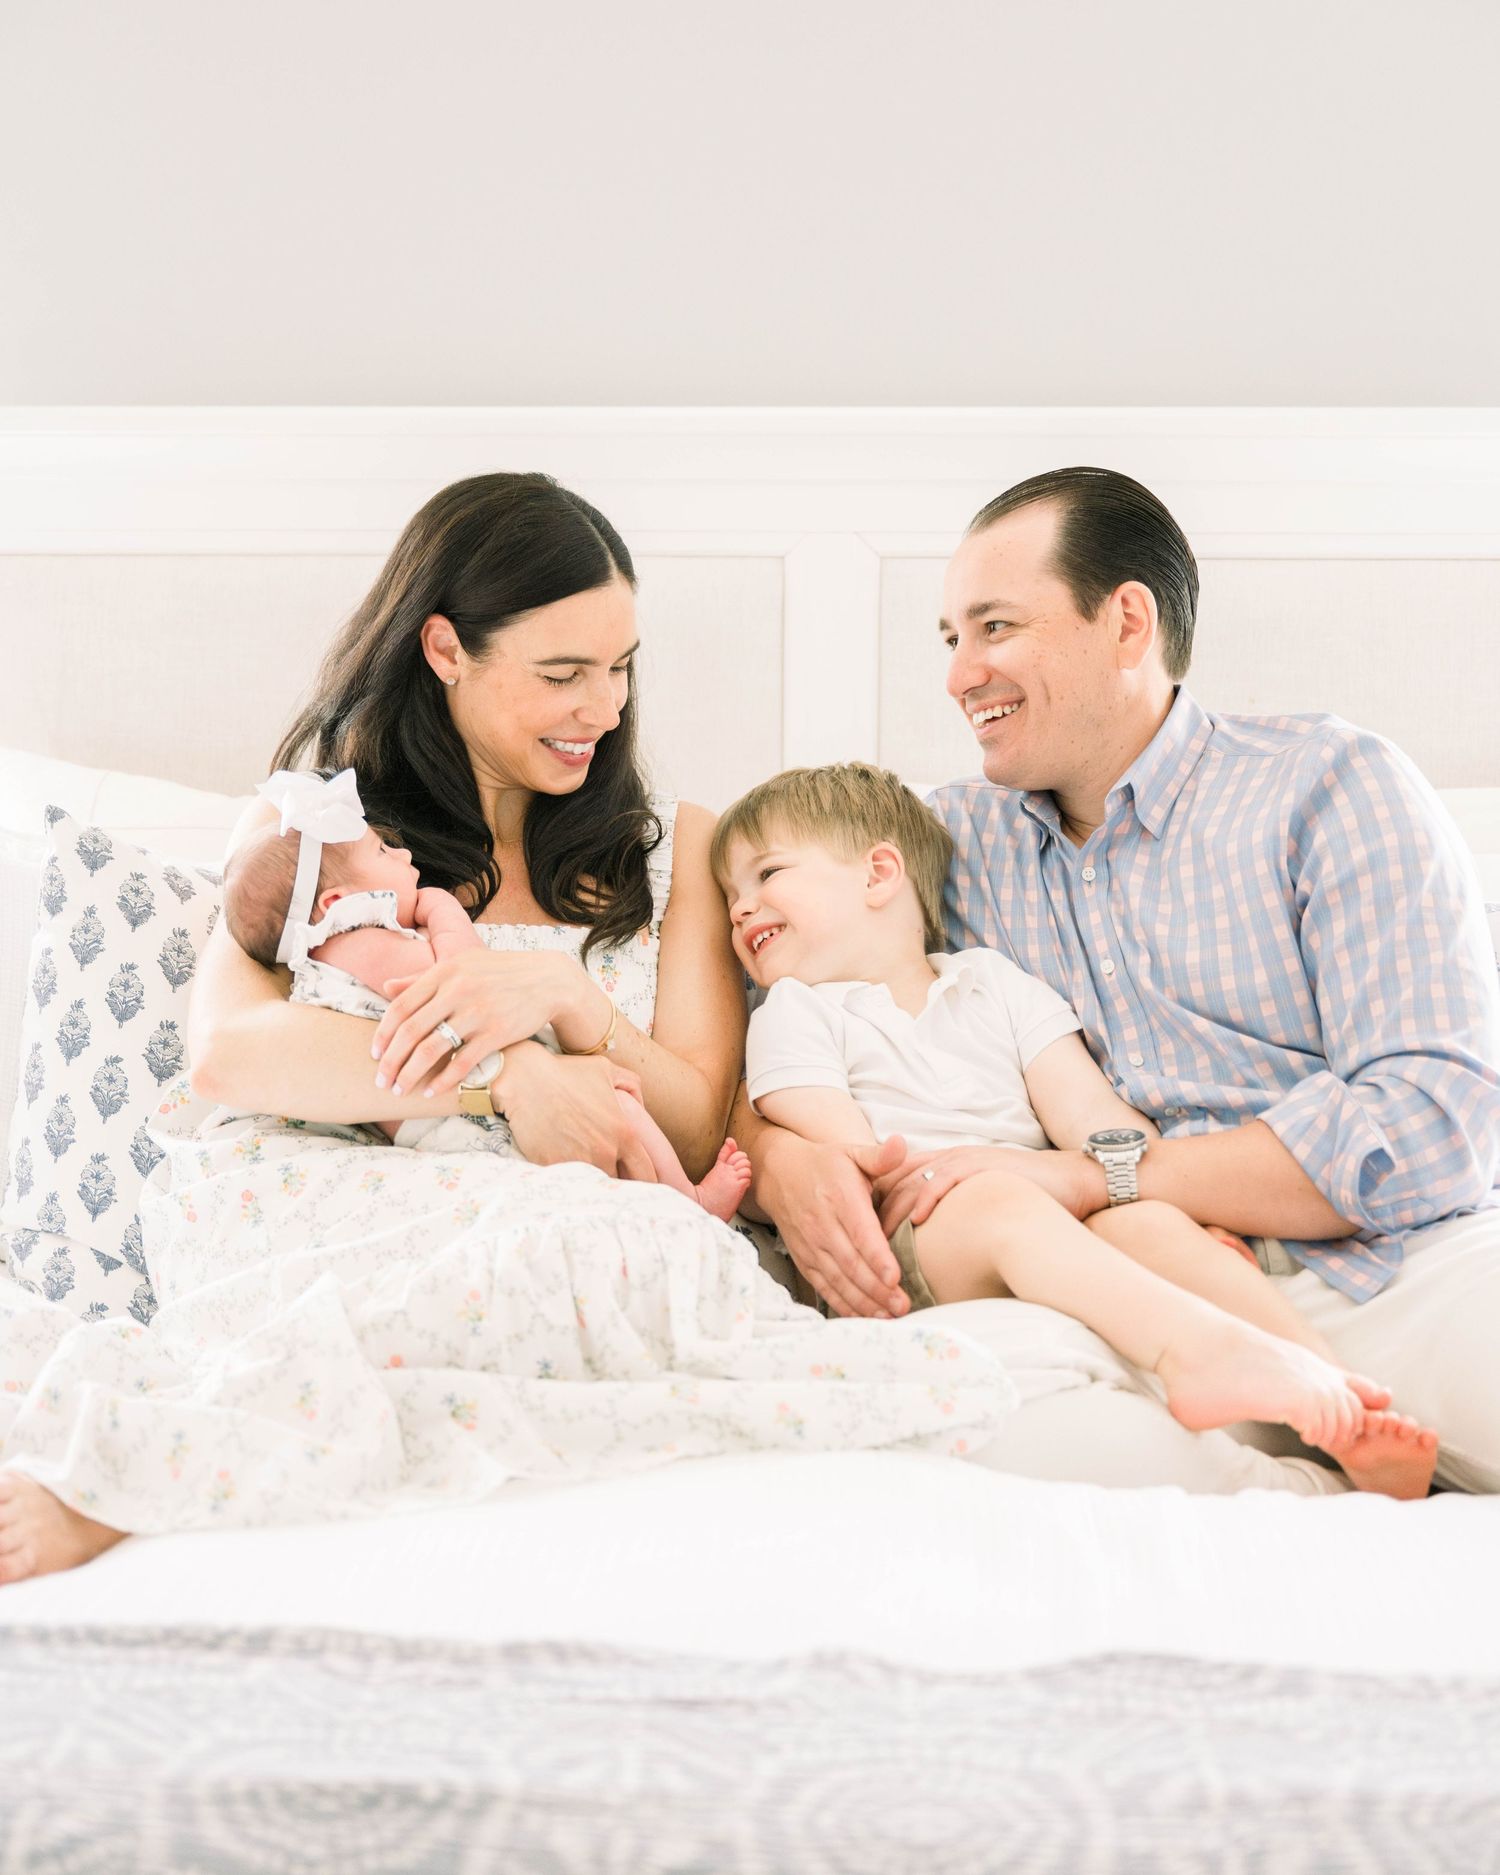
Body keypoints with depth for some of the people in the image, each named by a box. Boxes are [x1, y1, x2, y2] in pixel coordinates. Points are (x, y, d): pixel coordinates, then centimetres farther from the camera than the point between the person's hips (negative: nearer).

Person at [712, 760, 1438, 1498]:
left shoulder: (994, 982, 22)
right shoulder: (797, 1012, 14)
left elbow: (1091, 1117, 11)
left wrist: (1185, 1199, -4)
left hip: (1049, 1241, 3)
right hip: (904, 1249, -3)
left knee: (1148, 1219, -25)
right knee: (995, 1195, -33)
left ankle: (1344, 1415, -38)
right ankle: (1197, 1347, -56)